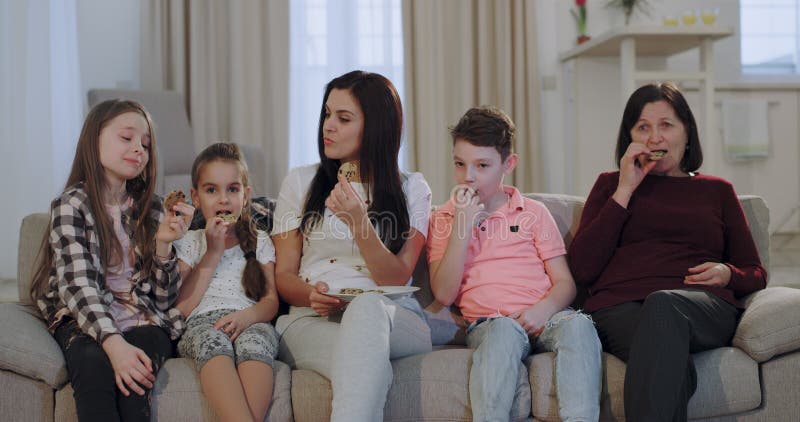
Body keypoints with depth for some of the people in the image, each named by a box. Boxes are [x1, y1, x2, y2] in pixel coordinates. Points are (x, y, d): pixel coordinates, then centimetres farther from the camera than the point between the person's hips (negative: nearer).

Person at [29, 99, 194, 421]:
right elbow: (78, 285, -15)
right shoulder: (71, 204, 0)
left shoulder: (151, 209, 11)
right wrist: (114, 343, -32)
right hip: (84, 321, -2)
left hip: (144, 323, 2)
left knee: (130, 378, -32)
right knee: (94, 365, -35)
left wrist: (163, 243, -11)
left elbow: (164, 299, 7)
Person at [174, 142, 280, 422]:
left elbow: (271, 301, 9)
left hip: (249, 322, 1)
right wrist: (212, 253, 3)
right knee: (212, 338, -39)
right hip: (201, 322, -1)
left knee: (255, 339, -38)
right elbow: (182, 307, 6)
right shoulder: (188, 243, 20)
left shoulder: (259, 241, 22)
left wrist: (248, 315, -15)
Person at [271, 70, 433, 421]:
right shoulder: (300, 182, 15)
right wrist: (311, 296, -11)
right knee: (370, 367, -39)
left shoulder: (412, 189, 12)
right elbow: (284, 274, 12)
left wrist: (358, 221, -15)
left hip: (394, 319, 1)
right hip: (313, 321, 0)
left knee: (367, 306, -40)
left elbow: (396, 279, 0)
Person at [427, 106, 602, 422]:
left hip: (540, 320, 2)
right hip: (486, 321, -1)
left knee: (577, 324, -32)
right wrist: (463, 225, -5)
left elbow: (565, 283, 10)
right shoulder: (442, 219, 14)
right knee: (503, 331, -37)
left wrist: (545, 308, -14)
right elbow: (444, 294, 1)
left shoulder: (533, 212, 15)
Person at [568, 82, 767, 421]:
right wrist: (625, 191, 7)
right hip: (621, 309, -1)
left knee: (663, 305, -39)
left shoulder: (717, 191, 27)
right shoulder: (611, 184, 24)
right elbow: (583, 269, 8)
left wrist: (728, 274, 1)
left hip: (704, 309, 1)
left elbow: (756, 275, 26)